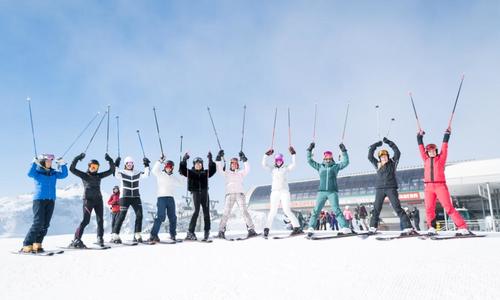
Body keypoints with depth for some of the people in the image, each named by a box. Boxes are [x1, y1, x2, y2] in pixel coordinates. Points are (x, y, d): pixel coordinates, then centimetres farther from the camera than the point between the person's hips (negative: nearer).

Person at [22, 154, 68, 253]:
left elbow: (64, 174, 7)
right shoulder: (37, 172, 2)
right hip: (39, 199, -5)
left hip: (51, 200, 5)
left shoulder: (53, 173, 14)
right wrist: (35, 163, -26)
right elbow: (30, 174, -17)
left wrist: (62, 164, -3)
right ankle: (27, 245, -5)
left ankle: (37, 245, 9)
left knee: (45, 224, 1)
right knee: (38, 223, -13)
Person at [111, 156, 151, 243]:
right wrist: (116, 165, -27)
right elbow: (116, 174, -18)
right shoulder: (122, 173, 2)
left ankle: (137, 235, 3)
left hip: (136, 197, 4)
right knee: (122, 216, -9)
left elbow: (146, 175, 3)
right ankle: (114, 236, -3)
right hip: (125, 197, -4)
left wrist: (146, 165, -4)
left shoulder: (137, 174, 13)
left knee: (139, 215, -5)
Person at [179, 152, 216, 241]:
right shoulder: (190, 172, 9)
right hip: (196, 193, -3)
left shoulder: (205, 173, 14)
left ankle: (207, 231, 13)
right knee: (196, 211, -15)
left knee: (206, 212, 3)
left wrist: (210, 160, -3)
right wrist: (184, 160, -13)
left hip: (205, 193, 3)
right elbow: (182, 170, -3)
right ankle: (190, 232, -14)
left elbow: (213, 169, 4)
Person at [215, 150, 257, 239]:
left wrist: (244, 158, -3)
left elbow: (247, 169, 5)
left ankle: (251, 230, -16)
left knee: (244, 211, -13)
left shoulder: (241, 173, 21)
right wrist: (219, 158, -2)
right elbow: (219, 169, 7)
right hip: (229, 194, 0)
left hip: (240, 193, 0)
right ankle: (221, 231, -8)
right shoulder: (226, 173, 21)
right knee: (226, 213, -11)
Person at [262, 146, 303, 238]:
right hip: (274, 192, 2)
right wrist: (267, 155, -2)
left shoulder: (286, 168, 9)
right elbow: (264, 164, 4)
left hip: (284, 191, -2)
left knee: (287, 210, -11)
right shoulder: (273, 169, 14)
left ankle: (297, 227, -7)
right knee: (273, 211, -1)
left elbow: (294, 164, -6)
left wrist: (293, 154, -11)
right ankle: (267, 228, 5)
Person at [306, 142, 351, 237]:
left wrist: (344, 151, 0)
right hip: (321, 192, 2)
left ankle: (345, 228, -16)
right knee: (316, 210, -4)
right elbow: (309, 160, 16)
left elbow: (346, 162, 6)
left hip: (333, 192, -2)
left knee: (336, 209, -13)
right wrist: (309, 150, 10)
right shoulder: (320, 167, 16)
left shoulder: (336, 166, 12)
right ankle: (311, 228, 0)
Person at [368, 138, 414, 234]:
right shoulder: (377, 165, 10)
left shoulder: (392, 163, 5)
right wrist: (374, 146, 3)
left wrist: (389, 143, -8)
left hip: (391, 188, -3)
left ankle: (408, 228, -11)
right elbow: (370, 156, 6)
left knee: (398, 208, -10)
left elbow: (397, 153, -6)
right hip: (380, 189, 3)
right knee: (376, 209, 6)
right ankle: (373, 228, 16)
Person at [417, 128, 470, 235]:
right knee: (429, 209, -7)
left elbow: (444, 147, 8)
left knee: (449, 207, -9)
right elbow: (421, 147, 20)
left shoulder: (441, 158, 11)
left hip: (440, 186, -3)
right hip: (429, 187, 3)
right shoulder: (426, 160, 16)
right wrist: (419, 137, 23)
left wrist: (447, 134, 10)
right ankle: (431, 228, -1)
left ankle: (463, 228, -8)